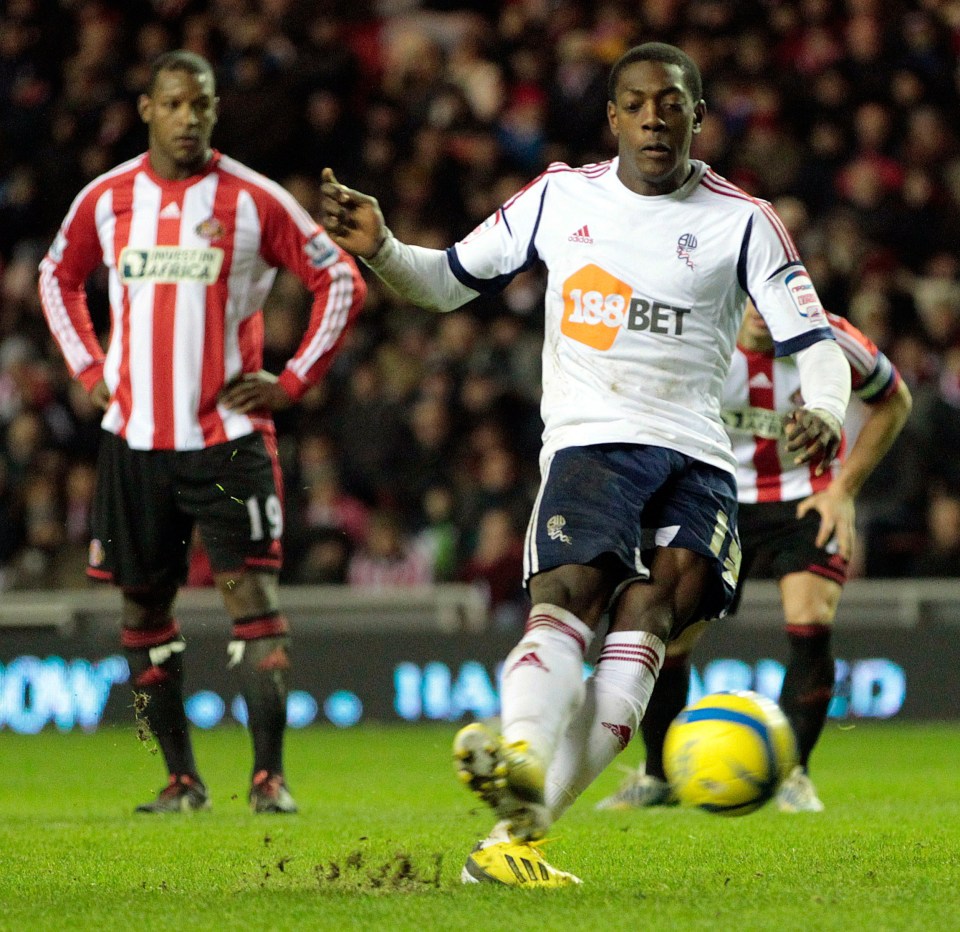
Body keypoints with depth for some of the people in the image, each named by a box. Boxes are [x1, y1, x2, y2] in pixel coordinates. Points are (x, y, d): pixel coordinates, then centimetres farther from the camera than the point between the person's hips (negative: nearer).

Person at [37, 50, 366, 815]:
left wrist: (293, 380, -4)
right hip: (136, 437, 3)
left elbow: (341, 280, 2)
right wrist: (89, 368, 11)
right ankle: (181, 777, 16)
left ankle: (269, 773, -9)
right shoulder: (106, 200, 4)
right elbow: (59, 276, 23)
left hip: (228, 434, -3)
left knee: (251, 593, -12)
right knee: (144, 605, 6)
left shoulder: (253, 200, -4)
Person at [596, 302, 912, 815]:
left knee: (811, 627, -22)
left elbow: (894, 401, -1)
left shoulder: (828, 340, -19)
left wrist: (843, 489, -6)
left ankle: (792, 772, -6)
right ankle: (657, 775, 15)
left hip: (806, 500, -1)